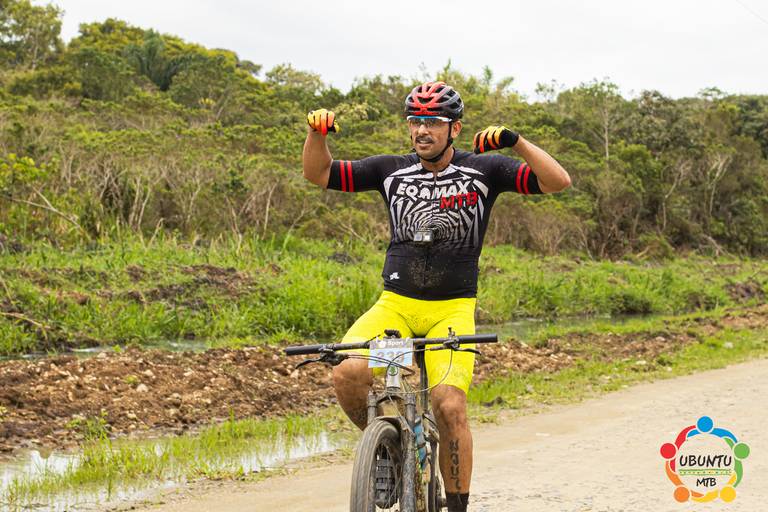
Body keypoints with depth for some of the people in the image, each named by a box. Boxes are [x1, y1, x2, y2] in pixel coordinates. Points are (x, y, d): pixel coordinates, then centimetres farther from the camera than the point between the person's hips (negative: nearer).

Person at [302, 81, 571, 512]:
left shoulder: (482, 171, 0)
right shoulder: (392, 170, 6)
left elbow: (558, 182, -9)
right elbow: (319, 174, 9)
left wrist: (517, 142, -23)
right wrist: (318, 133, -10)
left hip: (452, 310, -2)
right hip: (395, 303, 2)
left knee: (450, 405, -19)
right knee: (348, 373, -24)